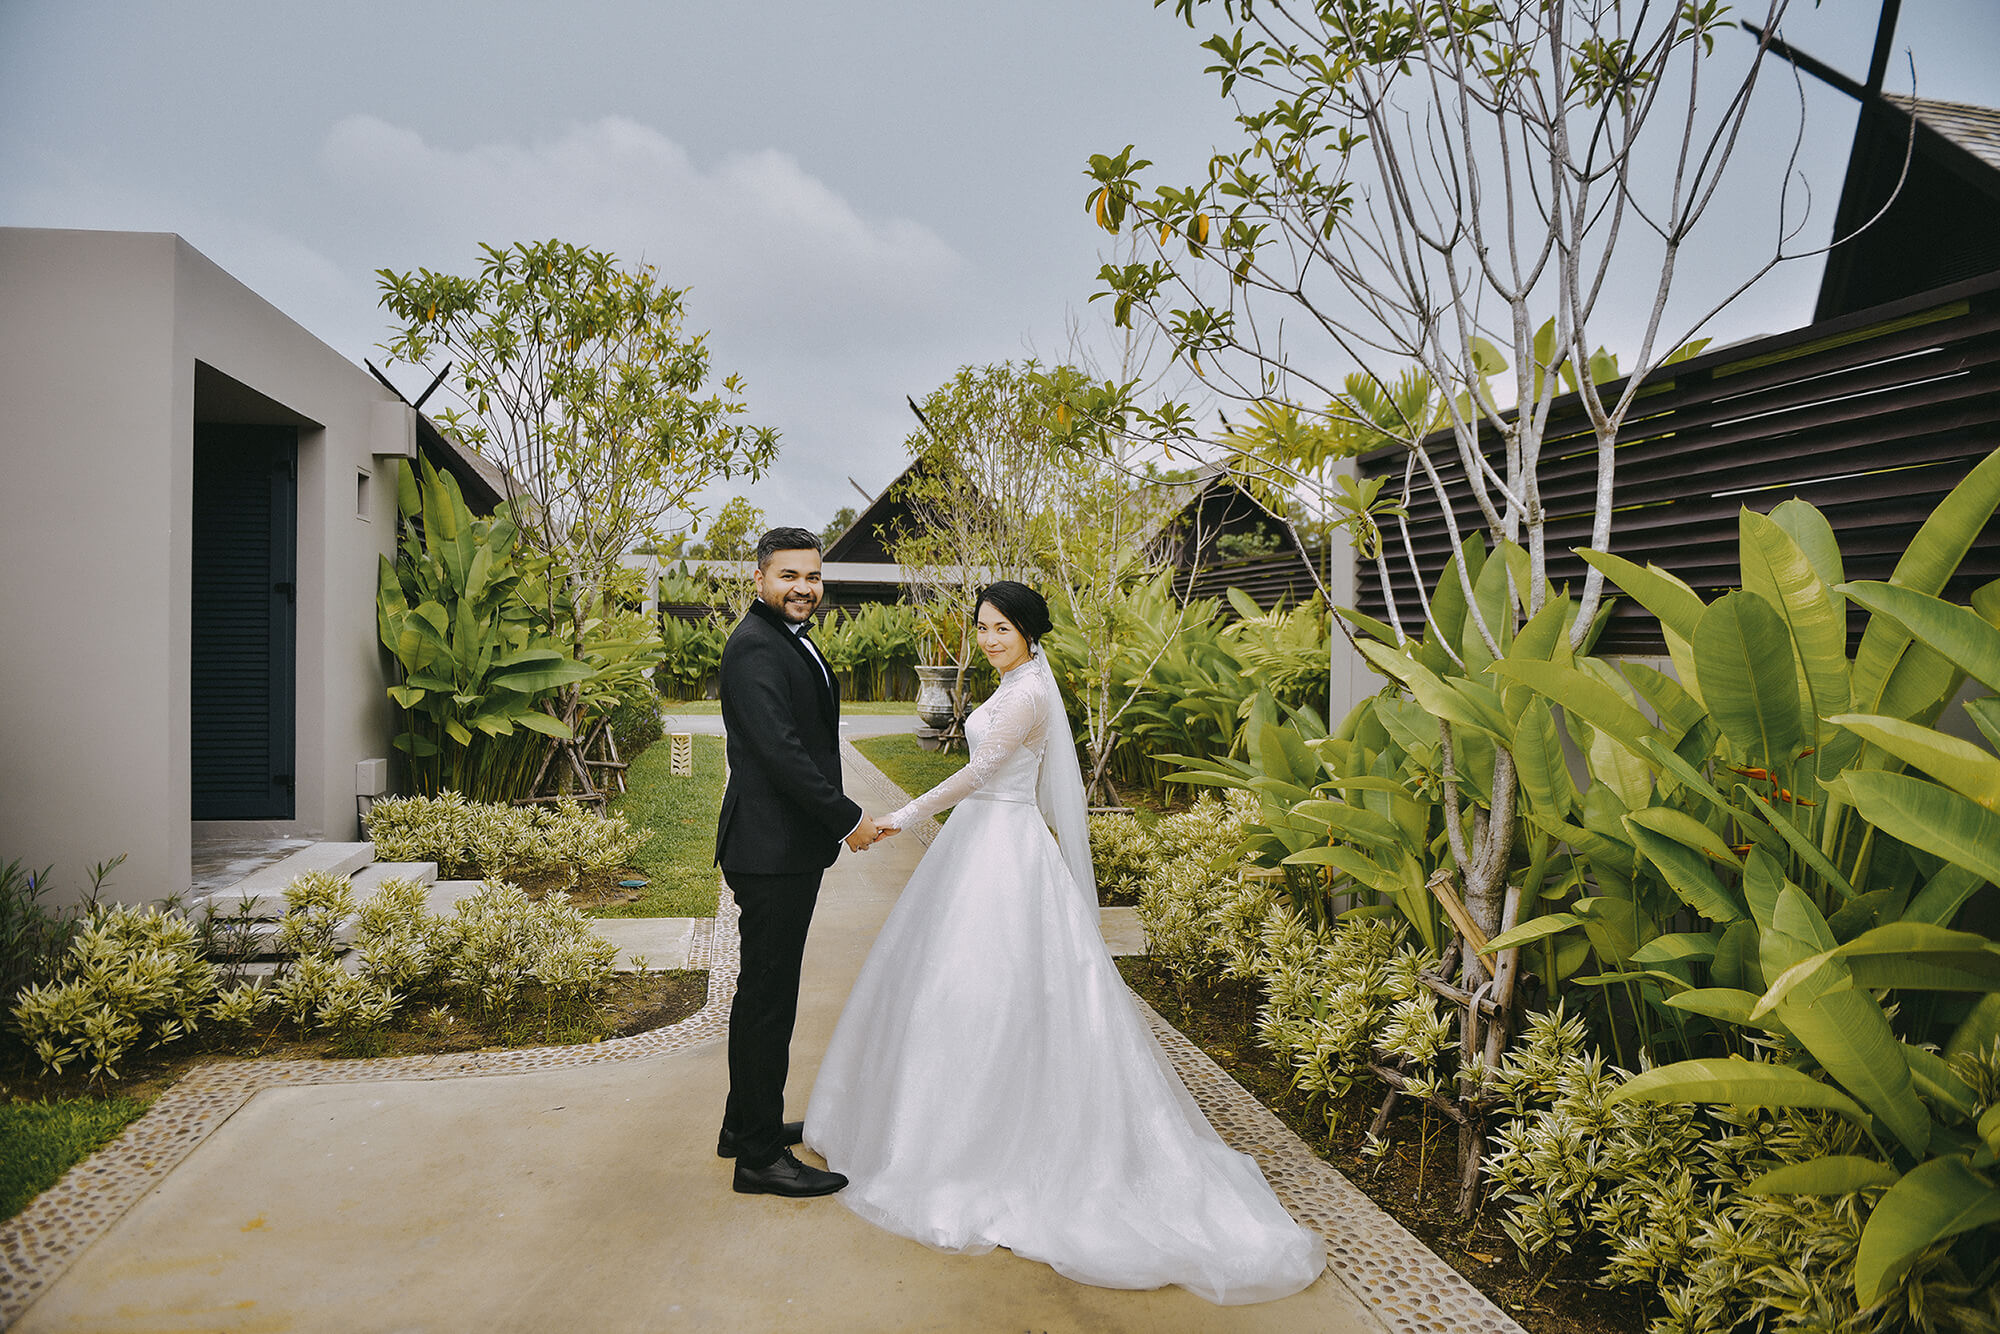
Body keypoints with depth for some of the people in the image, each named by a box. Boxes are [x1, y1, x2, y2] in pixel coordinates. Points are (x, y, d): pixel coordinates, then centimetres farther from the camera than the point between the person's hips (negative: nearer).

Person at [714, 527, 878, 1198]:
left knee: (763, 992, 19)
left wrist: (831, 822, 20)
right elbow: (780, 748, -24)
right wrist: (848, 819, -17)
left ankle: (746, 1123, 33)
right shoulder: (755, 645, -16)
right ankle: (760, 1155, 9)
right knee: (768, 998, -2)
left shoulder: (789, 639, 16)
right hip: (771, 848, -10)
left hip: (787, 846, 11)